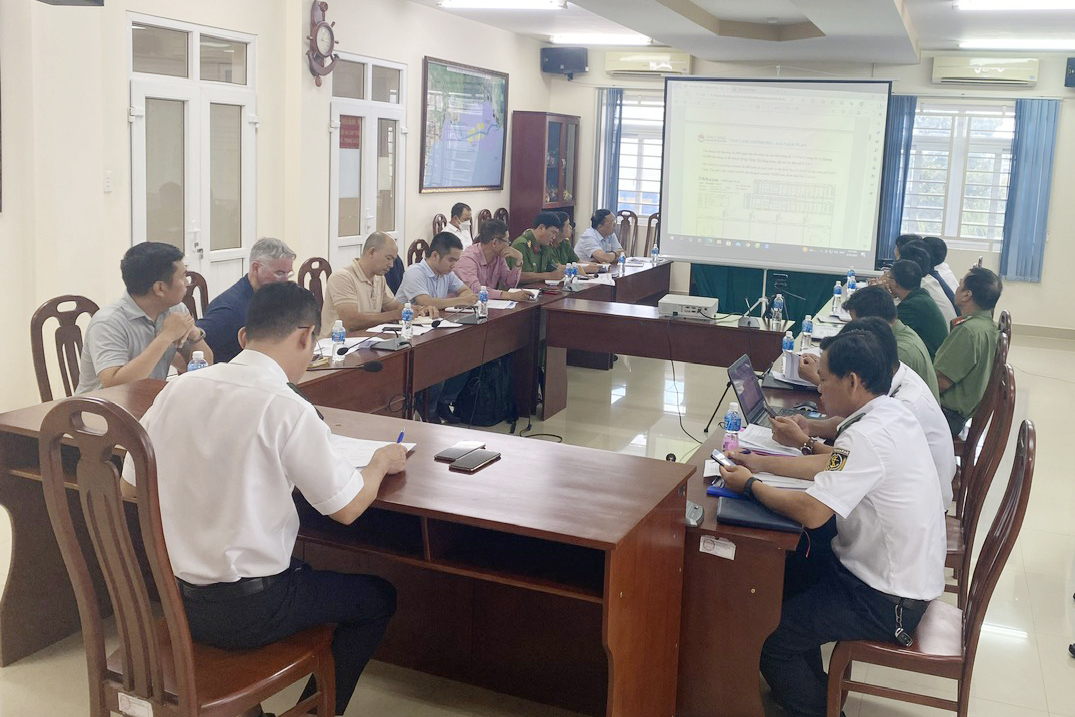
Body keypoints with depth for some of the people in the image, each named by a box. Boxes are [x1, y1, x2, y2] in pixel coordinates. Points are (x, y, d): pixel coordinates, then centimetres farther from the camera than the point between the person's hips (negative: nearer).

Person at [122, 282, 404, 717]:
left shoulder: (177, 390, -3)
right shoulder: (285, 408, -20)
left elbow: (128, 487, 7)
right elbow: (347, 507, -14)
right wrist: (383, 461, 5)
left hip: (175, 599, 7)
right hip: (246, 612, -6)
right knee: (378, 599, 15)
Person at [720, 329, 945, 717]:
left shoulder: (868, 436, -29)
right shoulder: (891, 412, 2)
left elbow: (811, 512, -31)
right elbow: (834, 467, 14)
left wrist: (750, 485, -16)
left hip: (887, 602, -10)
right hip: (907, 573, 10)